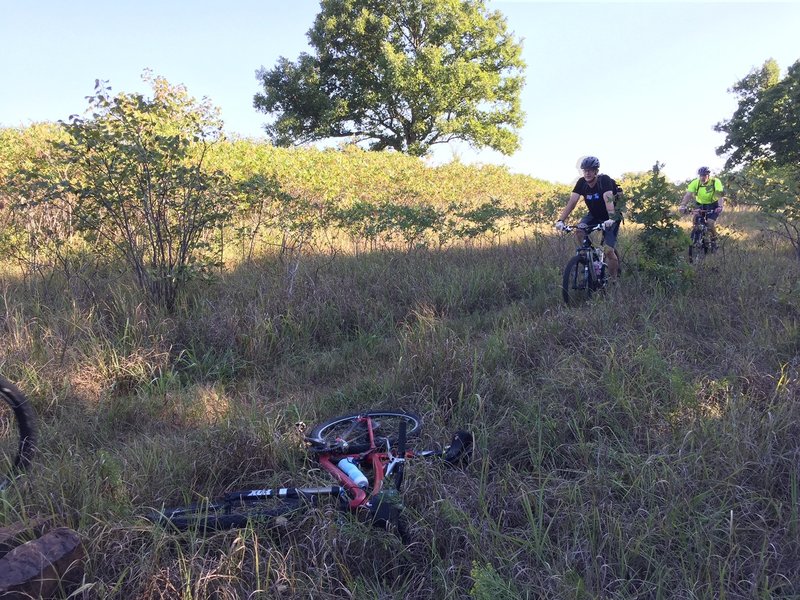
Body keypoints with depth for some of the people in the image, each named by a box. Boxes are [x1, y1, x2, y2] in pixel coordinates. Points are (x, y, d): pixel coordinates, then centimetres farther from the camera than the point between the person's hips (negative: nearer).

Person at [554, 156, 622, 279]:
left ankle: (614, 279, 3)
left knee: (609, 251, -16)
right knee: (578, 231, -24)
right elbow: (572, 202, -19)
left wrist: (611, 219, -56)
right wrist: (561, 220, -31)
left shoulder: (604, 180, -25)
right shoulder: (582, 182, -11)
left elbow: (608, 200, -40)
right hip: (594, 215, 5)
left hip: (610, 217, -5)